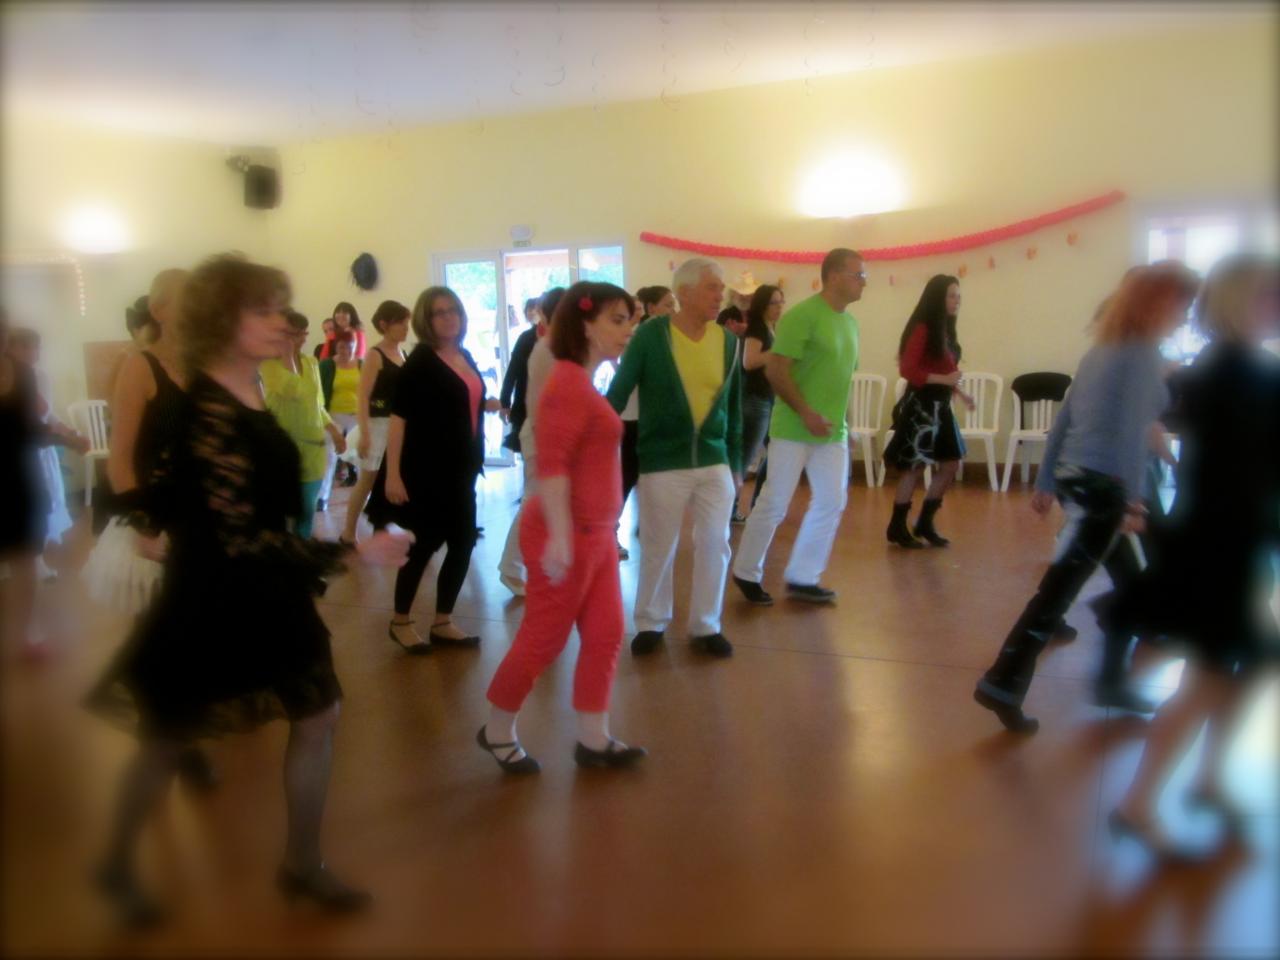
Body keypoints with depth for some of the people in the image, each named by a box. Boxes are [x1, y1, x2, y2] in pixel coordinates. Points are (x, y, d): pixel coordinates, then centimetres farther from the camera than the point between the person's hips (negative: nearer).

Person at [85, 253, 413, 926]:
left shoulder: (248, 391, 1)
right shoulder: (208, 410, -27)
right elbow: (240, 541, -31)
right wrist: (356, 553, -29)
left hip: (269, 595, 8)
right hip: (210, 603, -8)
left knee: (318, 717, 9)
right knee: (167, 740, 13)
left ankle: (302, 866, 27)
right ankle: (116, 867, 39)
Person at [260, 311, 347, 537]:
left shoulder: (311, 362, 12)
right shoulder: (269, 363, -8)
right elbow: (291, 389, -26)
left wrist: (334, 430, 12)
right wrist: (287, 355, -19)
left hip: (313, 444, 6)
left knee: (307, 510, 14)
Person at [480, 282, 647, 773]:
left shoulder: (584, 382, 13)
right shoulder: (569, 382, -17)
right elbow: (551, 463, -25)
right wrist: (559, 535, -30)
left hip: (595, 533, 10)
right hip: (569, 535, -10)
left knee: (604, 635, 11)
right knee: (543, 638, 3)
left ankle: (593, 740, 21)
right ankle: (497, 730, 21)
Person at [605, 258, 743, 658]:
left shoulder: (728, 340, 3)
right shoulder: (650, 335, -10)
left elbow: (733, 406, 10)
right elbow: (618, 393, -7)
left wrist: (736, 461, 12)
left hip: (714, 462, 4)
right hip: (663, 463, -4)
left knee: (715, 544, 6)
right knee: (658, 547, 7)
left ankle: (705, 625, 22)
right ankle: (651, 623, 25)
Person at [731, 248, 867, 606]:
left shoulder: (850, 322, 11)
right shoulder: (802, 315, -13)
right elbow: (775, 370, -17)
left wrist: (840, 421, 14)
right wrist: (806, 413, -22)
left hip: (833, 431, 8)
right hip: (794, 429, -8)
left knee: (831, 502, 7)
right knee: (774, 504, 0)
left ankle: (802, 578, 18)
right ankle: (746, 573, 17)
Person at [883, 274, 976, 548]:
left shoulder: (945, 330, 12)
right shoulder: (922, 329, -13)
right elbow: (907, 370, -20)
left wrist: (960, 392, 7)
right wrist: (944, 379, -22)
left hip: (939, 407, 9)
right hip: (920, 406, -9)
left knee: (951, 465, 10)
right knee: (915, 468, -2)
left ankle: (925, 523, 20)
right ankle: (897, 527, 9)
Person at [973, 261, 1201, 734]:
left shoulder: (1103, 349, 16)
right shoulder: (1142, 352, -8)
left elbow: (1063, 419, 16)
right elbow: (1131, 430, -18)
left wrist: (1045, 482, 19)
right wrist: (1132, 499, -19)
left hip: (1075, 479, 9)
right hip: (1102, 486, -9)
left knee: (1131, 582, 18)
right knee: (1058, 589, -8)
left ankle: (1112, 680, 25)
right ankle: (1002, 684, -9)